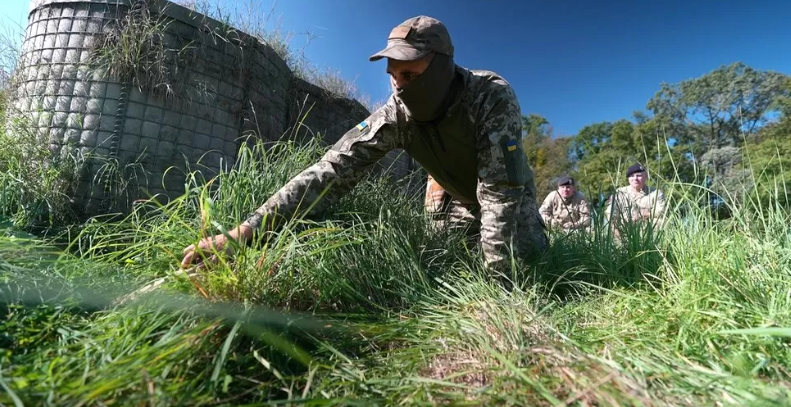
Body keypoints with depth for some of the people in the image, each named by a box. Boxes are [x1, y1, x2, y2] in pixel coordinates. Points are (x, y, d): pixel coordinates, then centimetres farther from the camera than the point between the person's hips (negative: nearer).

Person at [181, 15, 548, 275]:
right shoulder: (396, 113, -28)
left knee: (528, 261, -6)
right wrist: (245, 231, -43)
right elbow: (334, 169, -35)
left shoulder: (493, 96, -35)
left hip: (509, 191, -1)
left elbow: (501, 186, -37)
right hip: (453, 193, 2)